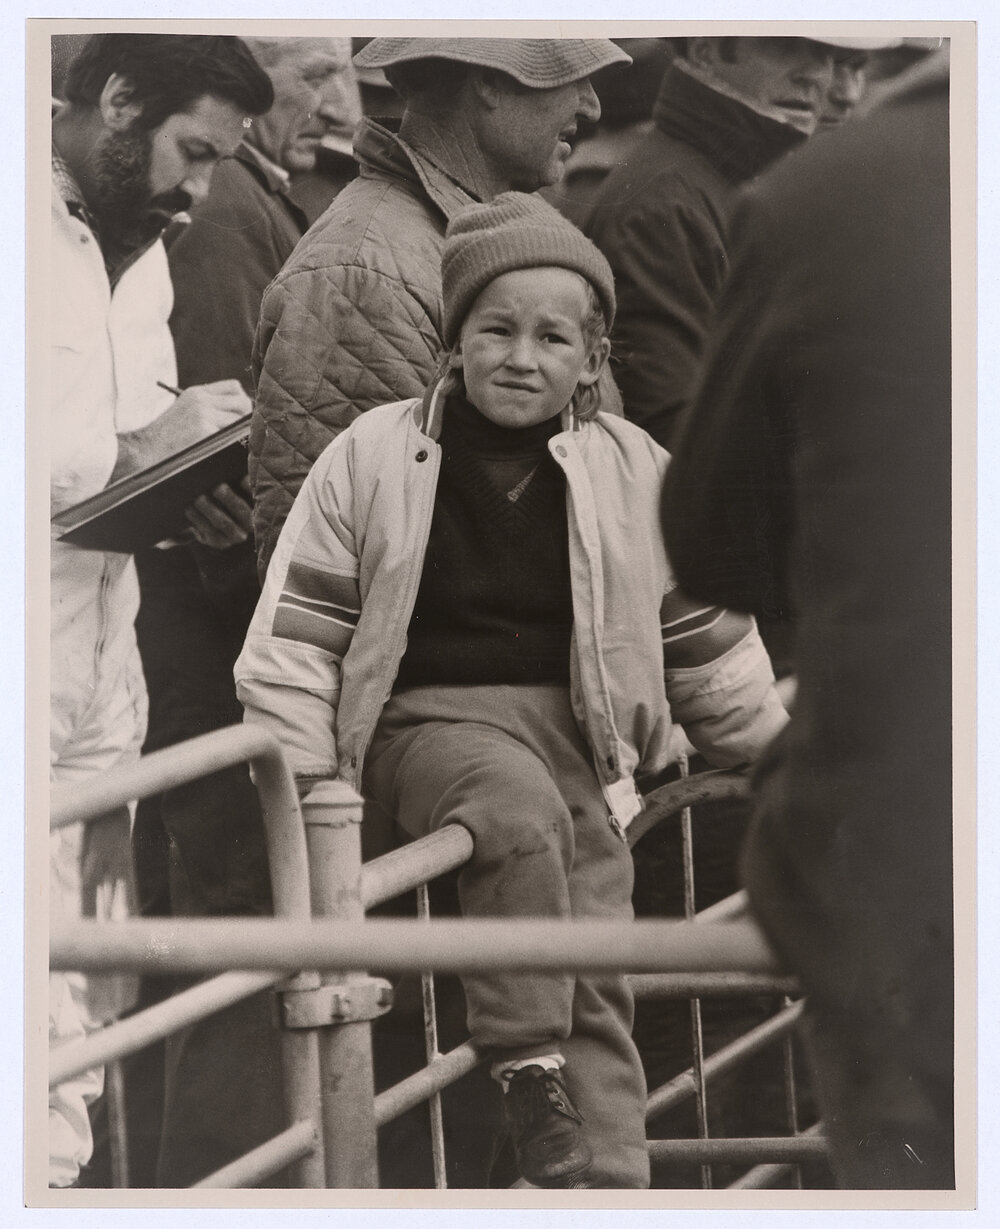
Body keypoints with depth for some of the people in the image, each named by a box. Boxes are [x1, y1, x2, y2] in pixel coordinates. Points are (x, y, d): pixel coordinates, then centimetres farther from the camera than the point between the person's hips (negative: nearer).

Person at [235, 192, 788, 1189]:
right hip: (428, 721, -2)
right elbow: (297, 630, 3)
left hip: (577, 732, 2)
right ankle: (528, 1069, -33)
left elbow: (705, 641, 20)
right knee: (521, 810, -35)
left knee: (599, 982, -12)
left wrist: (773, 754, 25)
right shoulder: (374, 456, 2)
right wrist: (306, 780, -4)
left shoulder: (634, 474, 8)